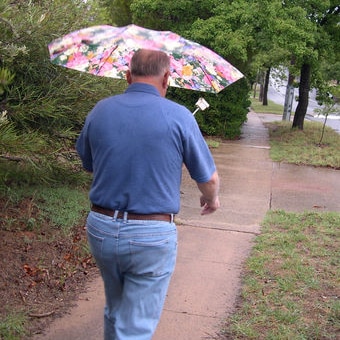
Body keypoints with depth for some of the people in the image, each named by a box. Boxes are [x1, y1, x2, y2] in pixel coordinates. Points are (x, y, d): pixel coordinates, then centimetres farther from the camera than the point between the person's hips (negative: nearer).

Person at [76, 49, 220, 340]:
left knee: (115, 311, 27)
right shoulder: (178, 116, -11)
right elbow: (208, 178, -2)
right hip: (152, 237, -4)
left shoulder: (100, 111, -1)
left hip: (100, 228, 4)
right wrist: (212, 199, 20)